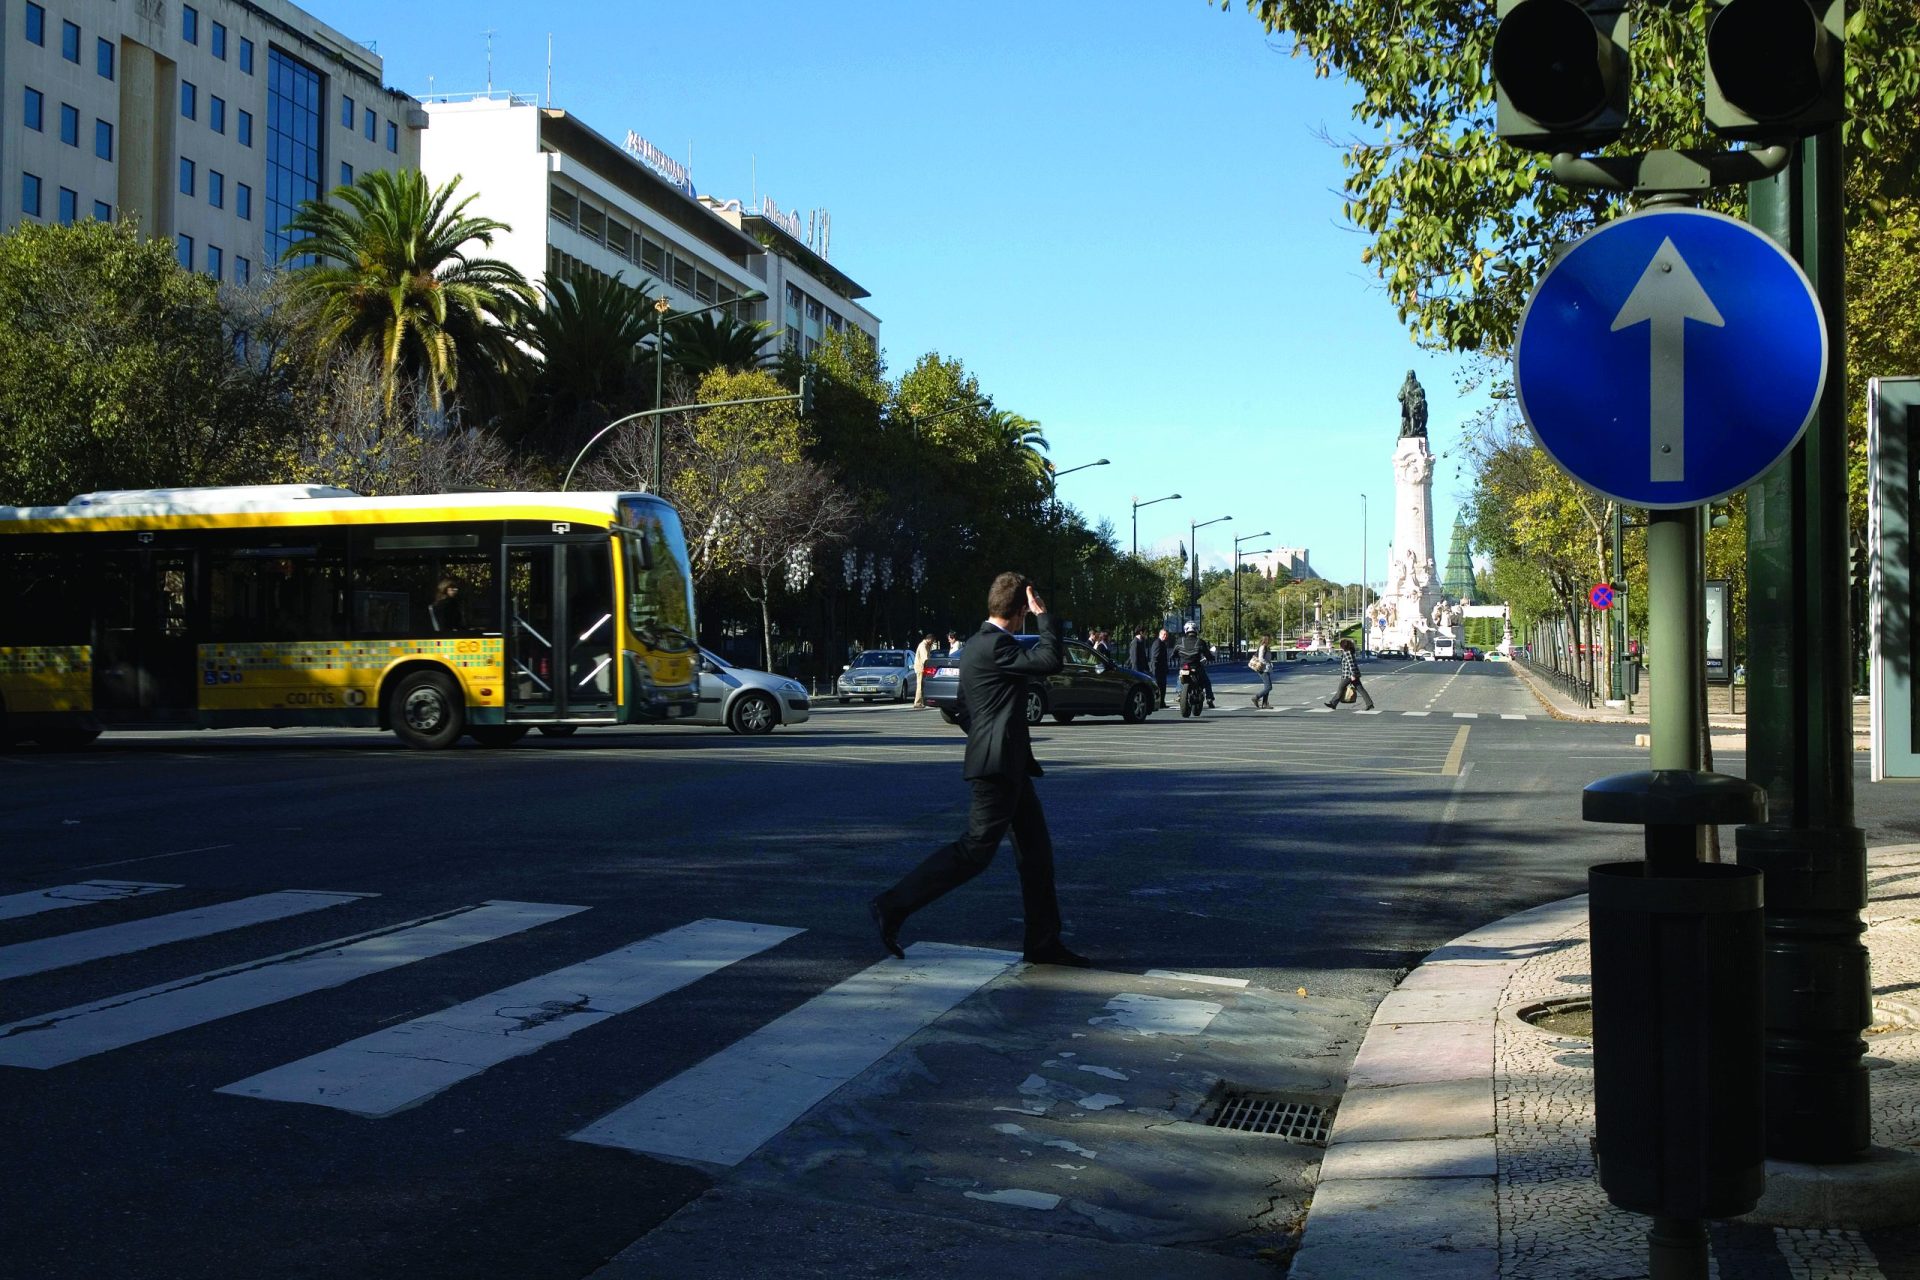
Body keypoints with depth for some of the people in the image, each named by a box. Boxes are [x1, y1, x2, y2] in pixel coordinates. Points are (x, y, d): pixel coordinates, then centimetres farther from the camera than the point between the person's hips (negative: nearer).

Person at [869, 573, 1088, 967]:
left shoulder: (978, 645, 16)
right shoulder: (994, 646, -16)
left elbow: (964, 711, 21)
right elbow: (1049, 660, -25)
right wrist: (1043, 616, -14)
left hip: (1009, 767, 11)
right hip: (998, 765, -11)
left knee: (1036, 850, 11)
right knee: (975, 850, -8)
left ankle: (1044, 943, 15)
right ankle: (892, 907, -2)